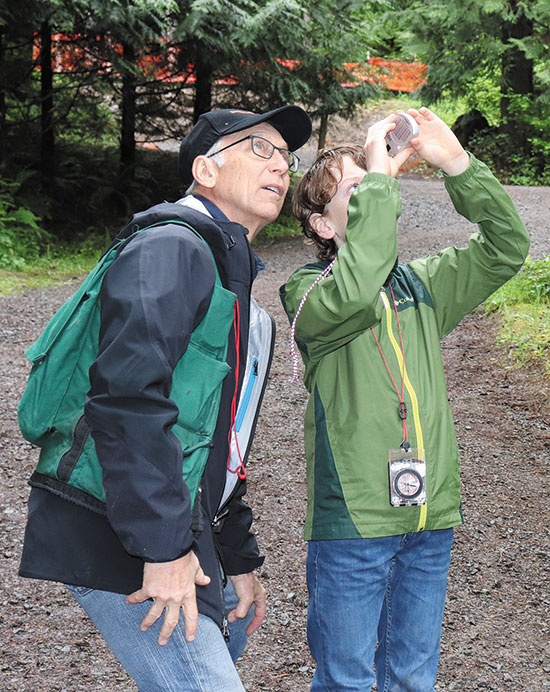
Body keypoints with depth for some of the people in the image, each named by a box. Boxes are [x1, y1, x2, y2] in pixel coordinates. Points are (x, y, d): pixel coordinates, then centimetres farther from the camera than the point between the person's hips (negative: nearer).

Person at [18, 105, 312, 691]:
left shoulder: (230, 277, 23)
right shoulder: (171, 248, -11)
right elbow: (127, 399, -25)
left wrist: (239, 560, 25)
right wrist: (163, 547, -27)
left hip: (177, 537, 11)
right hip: (113, 534, -11)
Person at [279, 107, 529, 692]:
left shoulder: (420, 284, 11)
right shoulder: (308, 292, -4)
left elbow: (505, 250, 4)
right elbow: (351, 294, -27)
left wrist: (457, 165, -6)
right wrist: (378, 178, -21)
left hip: (432, 517, 5)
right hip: (352, 518, -5)